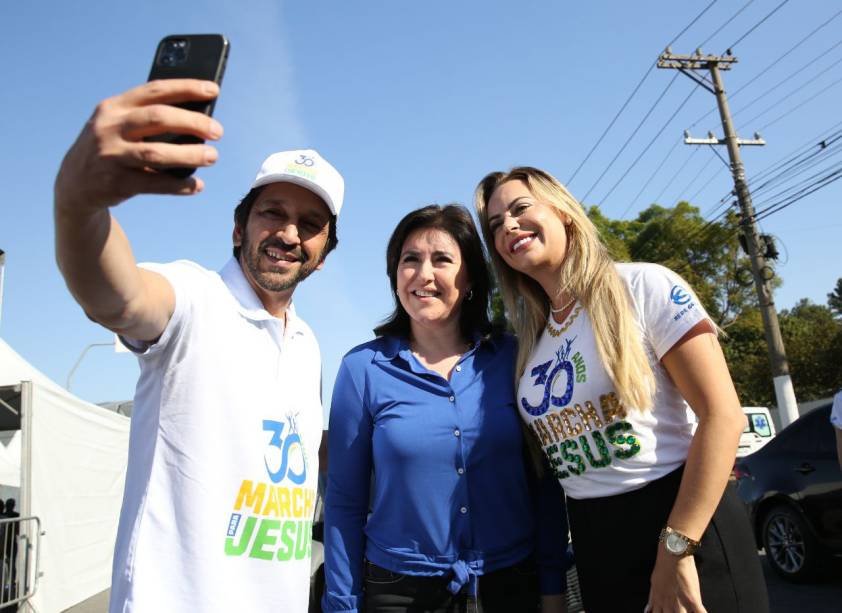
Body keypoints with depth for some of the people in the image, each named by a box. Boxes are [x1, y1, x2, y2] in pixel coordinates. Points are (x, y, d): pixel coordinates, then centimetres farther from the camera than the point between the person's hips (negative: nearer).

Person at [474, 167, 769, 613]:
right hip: (593, 542, 6)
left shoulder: (643, 286, -9)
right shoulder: (530, 341, 8)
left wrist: (675, 550, -18)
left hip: (687, 527, -5)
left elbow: (723, 416, -15)